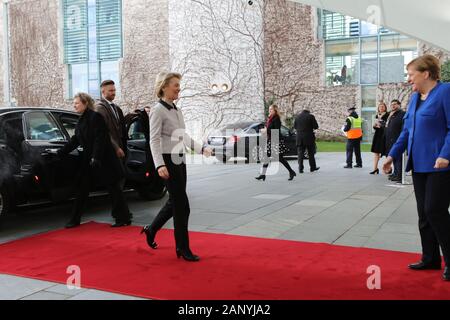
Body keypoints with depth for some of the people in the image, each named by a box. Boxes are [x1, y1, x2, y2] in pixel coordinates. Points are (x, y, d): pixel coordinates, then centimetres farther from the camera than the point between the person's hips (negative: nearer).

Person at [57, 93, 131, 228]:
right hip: (88, 160, 9)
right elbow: (75, 141, 17)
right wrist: (60, 152, 14)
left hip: (103, 159, -9)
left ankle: (123, 219, 7)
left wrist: (95, 157, -23)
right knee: (82, 189, 10)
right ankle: (75, 219, 18)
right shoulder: (81, 121, 13)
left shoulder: (95, 117, -14)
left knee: (113, 188, -1)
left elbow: (100, 139, -19)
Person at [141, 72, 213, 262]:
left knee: (174, 202, 16)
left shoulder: (177, 110, 13)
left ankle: (151, 230, 35)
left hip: (180, 160, 9)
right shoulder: (158, 111, -11)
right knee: (182, 205, -5)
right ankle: (183, 248, 6)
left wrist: (201, 149, 19)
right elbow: (154, 141, -17)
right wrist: (160, 165, -27)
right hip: (168, 161, -8)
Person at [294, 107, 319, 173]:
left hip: (299, 138, 2)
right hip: (309, 137, -2)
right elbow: (316, 126, -5)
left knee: (300, 153, 5)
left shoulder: (297, 117, 5)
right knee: (311, 153, 9)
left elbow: (294, 126, 12)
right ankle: (312, 167, 17)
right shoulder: (311, 116, -5)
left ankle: (300, 168, 0)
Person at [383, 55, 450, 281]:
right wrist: (392, 155, 13)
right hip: (419, 165, 8)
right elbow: (407, 131, 18)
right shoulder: (415, 97, 14)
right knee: (424, 213, 11)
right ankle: (430, 259, 22)